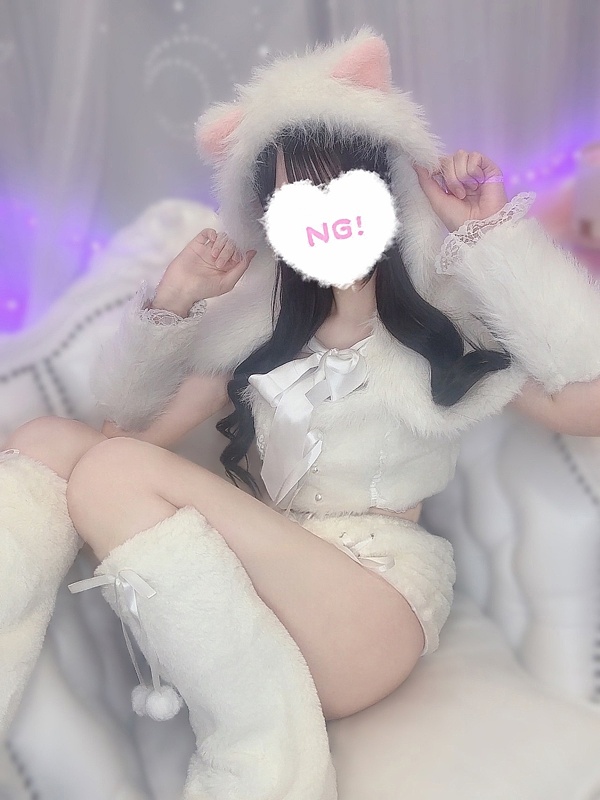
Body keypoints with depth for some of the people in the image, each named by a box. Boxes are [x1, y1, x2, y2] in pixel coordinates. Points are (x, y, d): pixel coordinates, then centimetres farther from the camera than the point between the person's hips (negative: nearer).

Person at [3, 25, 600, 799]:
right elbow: (134, 429, 11)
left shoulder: (451, 311, 3)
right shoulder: (259, 319, 12)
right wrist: (171, 306, -1)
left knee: (111, 474, -22)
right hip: (259, 574, 5)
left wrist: (494, 234, -11)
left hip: (372, 595, -4)